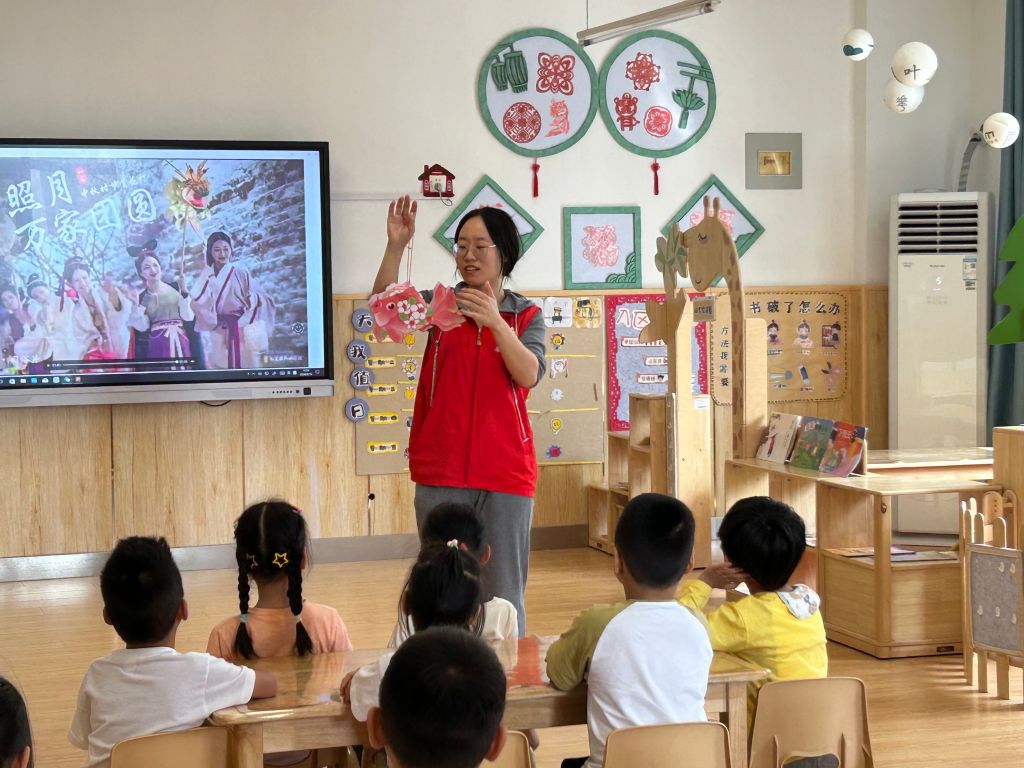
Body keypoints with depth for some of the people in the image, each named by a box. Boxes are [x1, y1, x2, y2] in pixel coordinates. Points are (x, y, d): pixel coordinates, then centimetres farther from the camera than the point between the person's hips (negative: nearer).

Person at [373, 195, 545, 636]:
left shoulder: (525, 315, 6)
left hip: (504, 472, -1)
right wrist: (396, 245, -25)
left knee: (502, 594, 2)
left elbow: (529, 375, -11)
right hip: (440, 470, 1)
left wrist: (496, 323, -25)